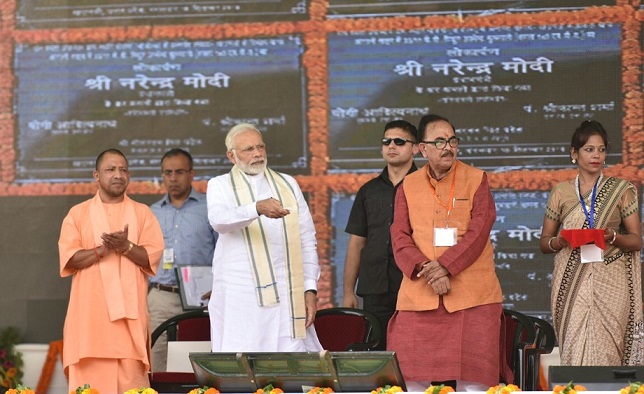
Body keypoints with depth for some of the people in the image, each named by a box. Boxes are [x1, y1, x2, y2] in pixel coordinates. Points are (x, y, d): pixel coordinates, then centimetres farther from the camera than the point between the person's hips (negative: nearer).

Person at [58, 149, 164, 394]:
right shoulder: (78, 214, 10)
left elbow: (152, 257, 2)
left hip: (130, 311, 1)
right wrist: (103, 249, -14)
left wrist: (126, 246, -15)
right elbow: (68, 258, -1)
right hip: (91, 313, 0)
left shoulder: (142, 213, 11)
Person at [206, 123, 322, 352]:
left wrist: (310, 288, 2)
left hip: (286, 293, 2)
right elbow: (219, 220, -14)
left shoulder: (288, 185, 16)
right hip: (239, 296, -2)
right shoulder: (219, 186, 9)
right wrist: (258, 208, -32)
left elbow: (307, 240, 13)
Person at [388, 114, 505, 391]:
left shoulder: (476, 180, 6)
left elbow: (479, 231, -5)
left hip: (472, 295, -2)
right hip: (419, 296, 2)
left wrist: (445, 266, -16)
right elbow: (400, 238, 3)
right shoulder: (408, 186, 11)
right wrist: (425, 269, -14)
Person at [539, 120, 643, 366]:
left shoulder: (622, 190, 10)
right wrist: (559, 242, -8)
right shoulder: (561, 193, 12)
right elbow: (544, 242, 14)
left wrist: (613, 237, -13)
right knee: (574, 351, -9)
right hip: (571, 283, 1)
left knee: (605, 353, -10)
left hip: (610, 282, -1)